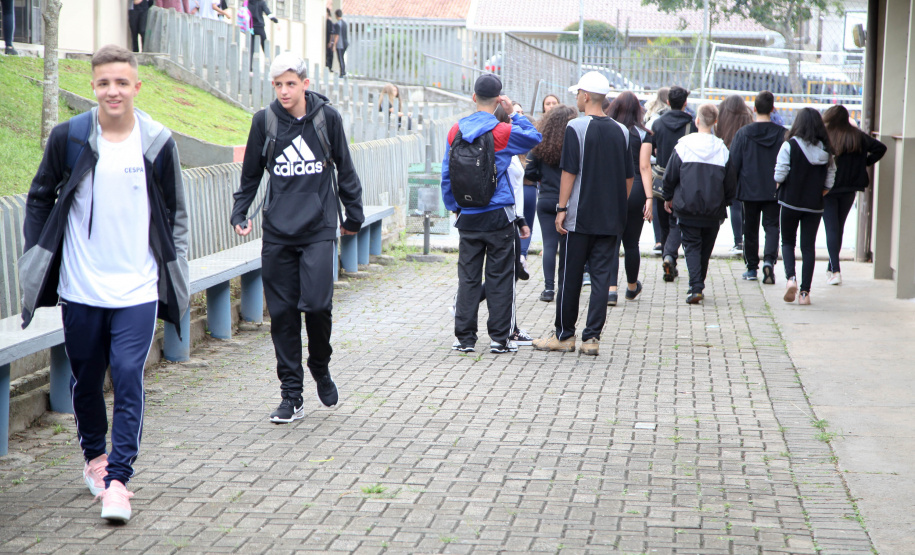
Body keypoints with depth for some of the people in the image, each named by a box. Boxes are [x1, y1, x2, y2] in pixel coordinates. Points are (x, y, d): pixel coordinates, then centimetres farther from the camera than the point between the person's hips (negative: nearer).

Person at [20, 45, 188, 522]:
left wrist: (174, 268, 6)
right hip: (79, 289, 1)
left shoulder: (157, 143, -2)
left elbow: (175, 213, 10)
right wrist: (36, 254, 5)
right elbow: (40, 197, 10)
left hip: (137, 290, -1)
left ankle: (117, 479, -5)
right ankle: (94, 456, 36)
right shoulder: (68, 137, -3)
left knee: (128, 378, -10)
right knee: (86, 379, 13)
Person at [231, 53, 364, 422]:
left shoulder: (327, 118, 1)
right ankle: (292, 396, 9)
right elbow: (250, 175, 15)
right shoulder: (264, 121, 4)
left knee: (317, 304, -14)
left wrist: (353, 215, 16)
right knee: (282, 314, 1)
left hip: (319, 229, -2)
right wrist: (240, 213, 5)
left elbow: (345, 170, 12)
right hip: (277, 233, 2)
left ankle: (320, 368, 15)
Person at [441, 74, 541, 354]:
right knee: (500, 277, 3)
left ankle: (464, 337, 6)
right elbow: (535, 137, 9)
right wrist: (514, 112, 10)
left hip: (467, 216, 3)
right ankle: (500, 338, 4)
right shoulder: (502, 131, -8)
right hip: (498, 215, -3)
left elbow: (446, 173, 7)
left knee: (467, 277, 6)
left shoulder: (456, 131, 2)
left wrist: (453, 207, 16)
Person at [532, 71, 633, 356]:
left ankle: (564, 334, 13)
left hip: (579, 217, -4)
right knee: (601, 276, 5)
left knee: (570, 277, 5)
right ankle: (592, 337, 3)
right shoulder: (621, 131, 7)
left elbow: (569, 172, -11)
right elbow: (629, 177, 11)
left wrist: (562, 208, -7)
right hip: (610, 218, 4)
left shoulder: (576, 127, -9)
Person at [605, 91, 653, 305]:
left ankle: (611, 288, -15)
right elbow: (644, 167, -8)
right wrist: (649, 198, -10)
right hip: (634, 190, 0)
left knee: (611, 241, 0)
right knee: (631, 243, 13)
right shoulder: (641, 134, -2)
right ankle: (632, 287, 31)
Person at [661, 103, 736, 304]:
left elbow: (670, 176, -1)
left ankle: (696, 287, -14)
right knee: (706, 247, 16)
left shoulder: (683, 145, -8)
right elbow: (730, 183, 3)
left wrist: (668, 197, 14)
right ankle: (698, 285, 25)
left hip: (687, 207, -1)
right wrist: (725, 203, 19)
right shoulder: (722, 149, -5)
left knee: (691, 245, 2)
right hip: (713, 210, 1)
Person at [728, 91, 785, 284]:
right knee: (772, 226, 5)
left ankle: (752, 268, 16)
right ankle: (769, 259, -18)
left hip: (749, 190, 0)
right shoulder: (782, 134, -5)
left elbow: (733, 164, -4)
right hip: (774, 191, 0)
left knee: (750, 229, 11)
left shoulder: (743, 133, -7)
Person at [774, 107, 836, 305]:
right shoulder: (826, 150, 1)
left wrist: (779, 186, 8)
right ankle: (805, 292, 3)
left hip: (790, 202, -2)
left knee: (788, 242, 13)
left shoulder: (790, 145, -10)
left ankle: (791, 277, -11)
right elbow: (830, 181, 0)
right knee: (808, 246, 7)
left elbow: (780, 174, -12)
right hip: (815, 205, 2)